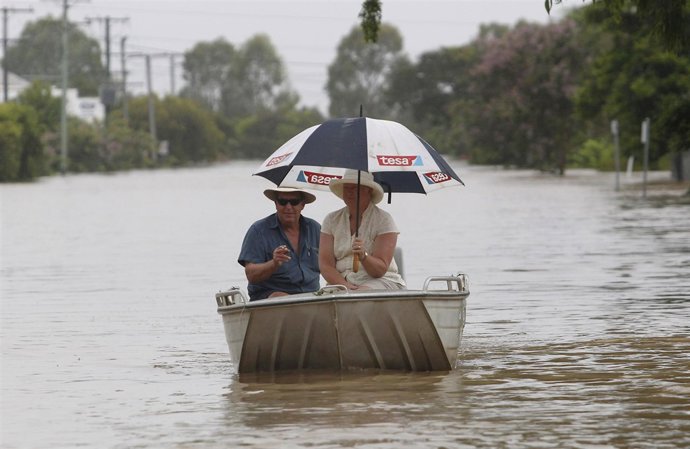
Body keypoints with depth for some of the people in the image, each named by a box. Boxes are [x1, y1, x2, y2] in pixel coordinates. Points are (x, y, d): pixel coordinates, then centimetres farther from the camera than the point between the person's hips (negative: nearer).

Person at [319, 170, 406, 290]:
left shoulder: (383, 219, -3)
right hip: (342, 281, 4)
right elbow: (325, 264, -1)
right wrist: (345, 285, -18)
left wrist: (363, 256, -31)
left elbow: (381, 269, -10)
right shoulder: (331, 220, 8)